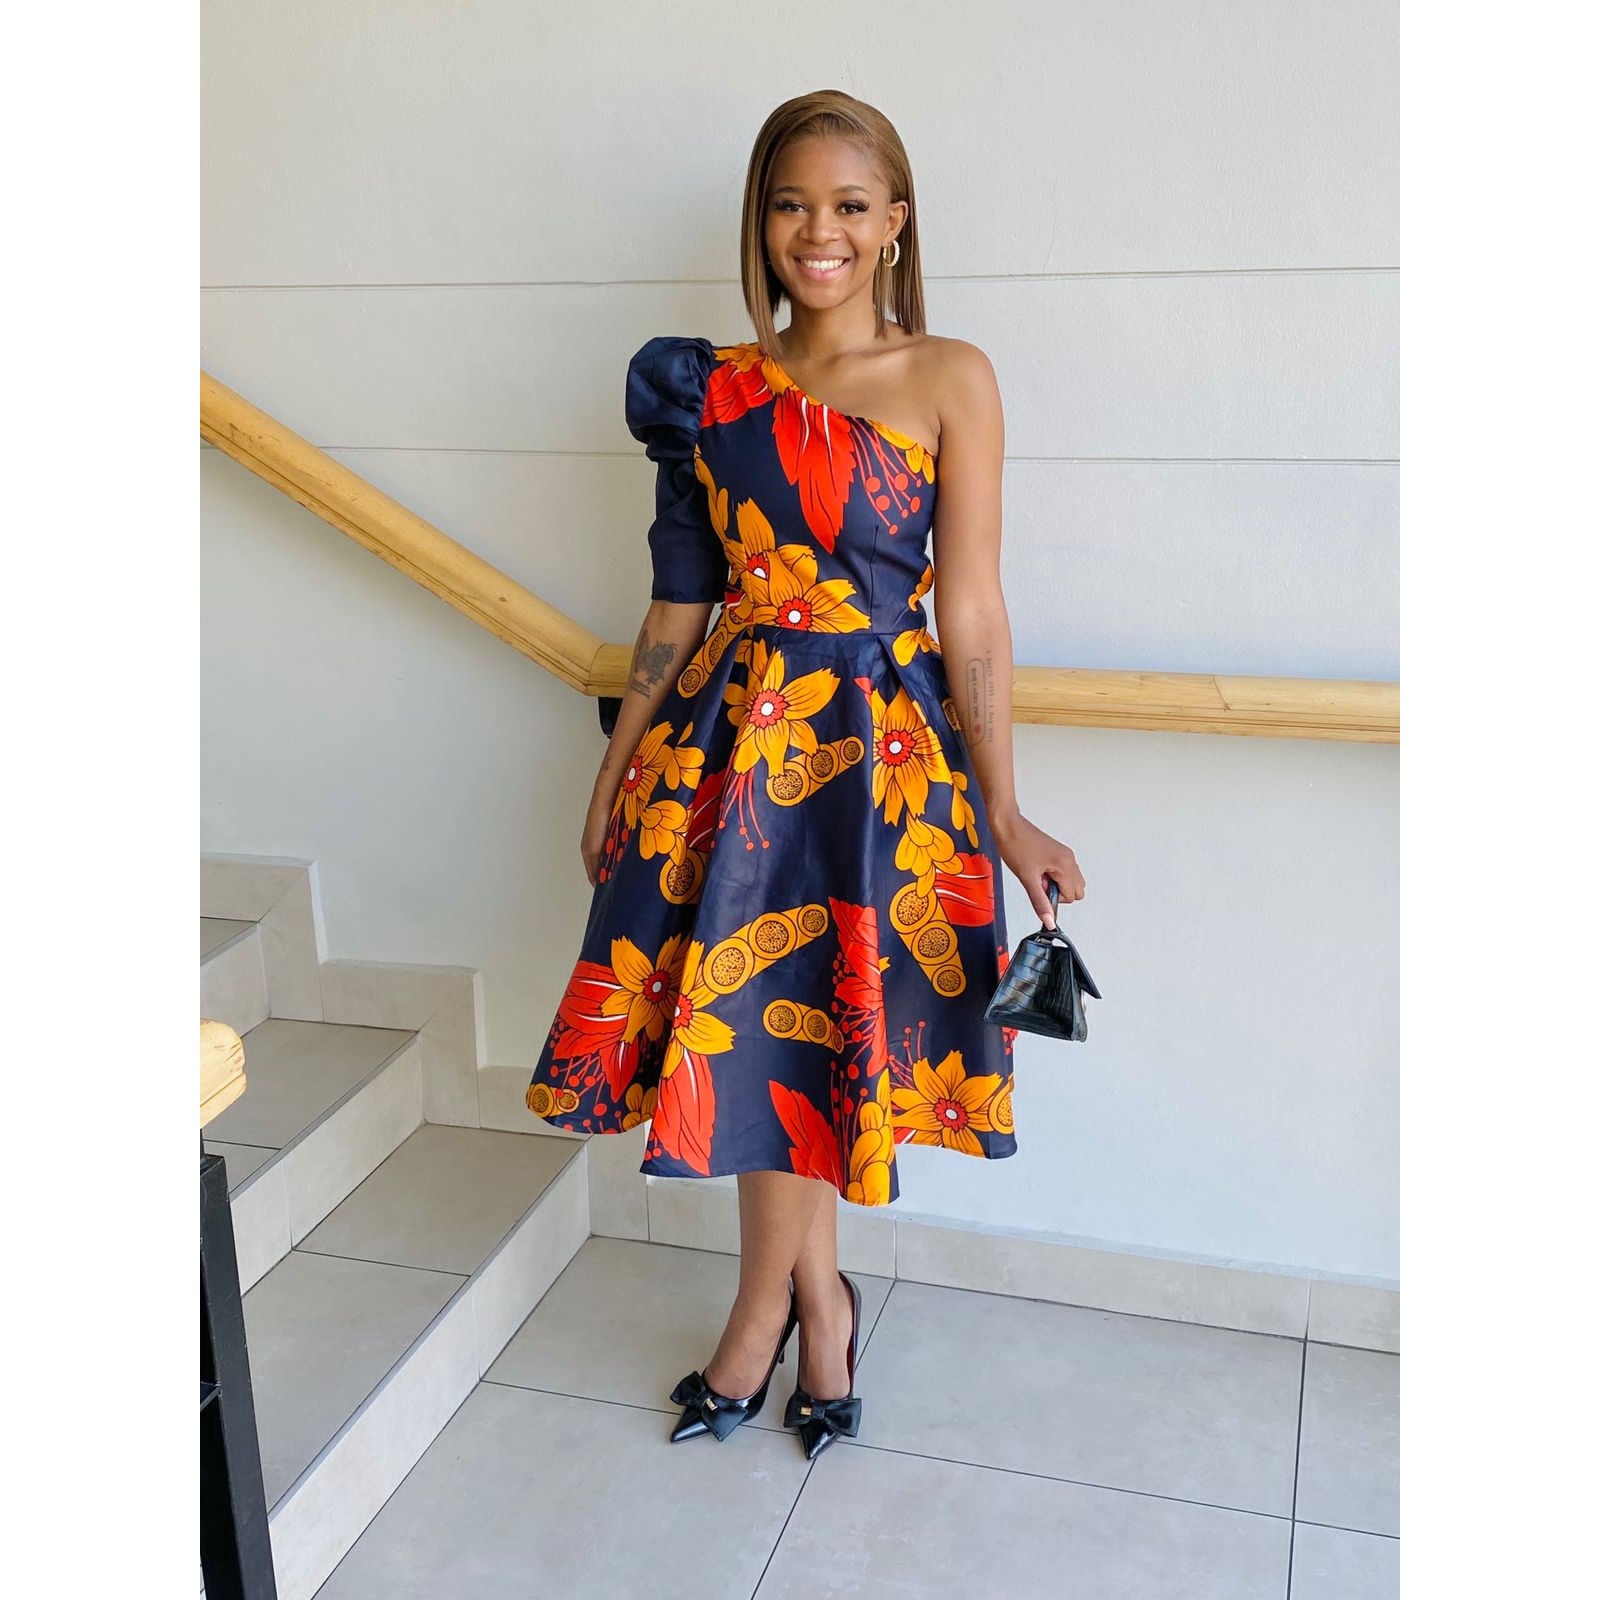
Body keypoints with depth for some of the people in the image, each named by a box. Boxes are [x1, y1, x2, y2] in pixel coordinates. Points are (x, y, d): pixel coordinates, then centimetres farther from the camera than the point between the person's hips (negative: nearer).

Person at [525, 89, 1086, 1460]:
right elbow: (679, 606, 11)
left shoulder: (950, 379, -3)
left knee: (800, 1022, 6)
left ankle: (774, 1300, 31)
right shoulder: (713, 386, 7)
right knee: (754, 1021, 8)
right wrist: (618, 773, 12)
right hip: (730, 736, 3)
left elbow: (974, 614, -5)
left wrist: (1003, 813, -7)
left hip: (883, 744, -3)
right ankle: (815, 1298, 30)